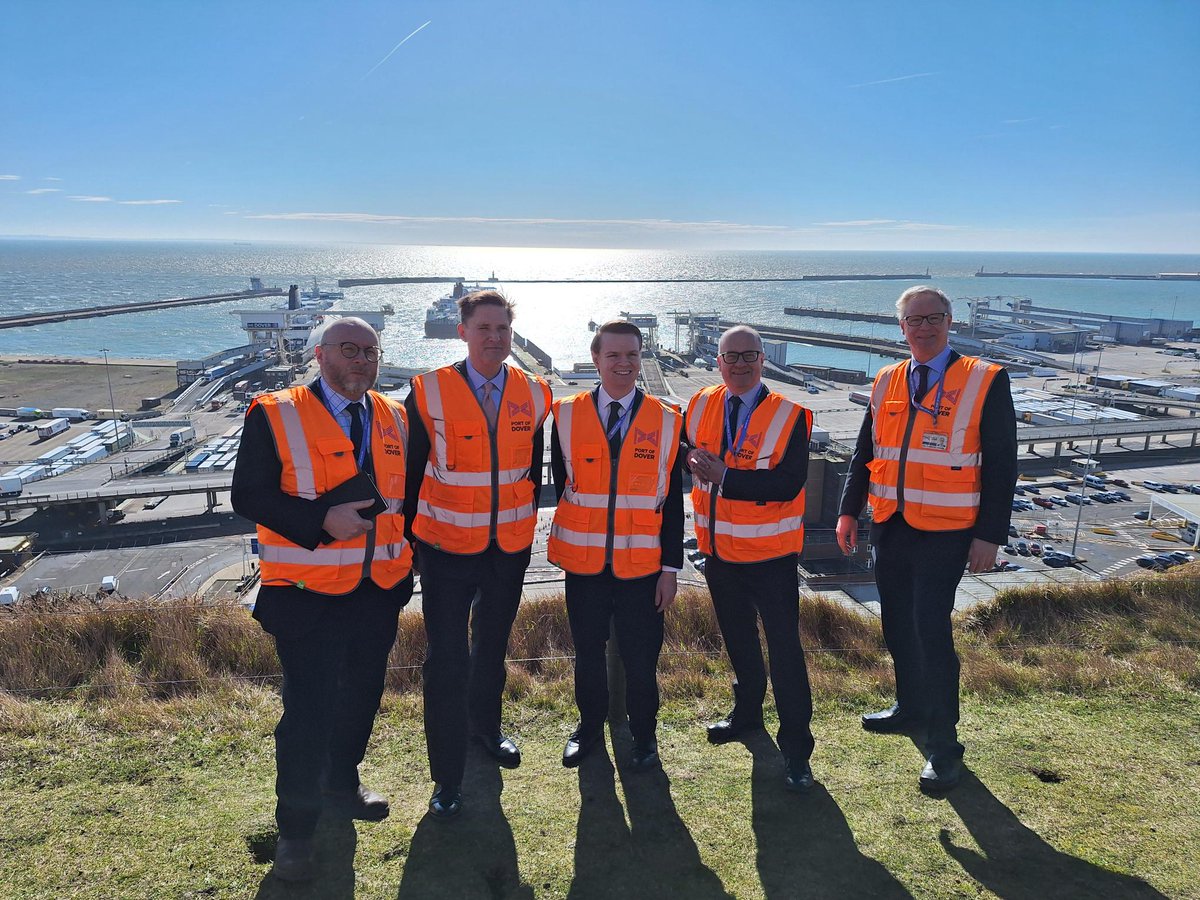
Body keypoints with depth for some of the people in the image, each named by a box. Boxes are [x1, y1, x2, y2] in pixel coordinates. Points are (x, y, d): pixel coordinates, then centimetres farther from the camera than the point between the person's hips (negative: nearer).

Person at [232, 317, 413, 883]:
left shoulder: (394, 419, 7)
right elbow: (249, 497, -13)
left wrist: (407, 550, 7)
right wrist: (323, 520, -24)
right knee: (309, 708, 0)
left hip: (380, 587, 6)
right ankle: (295, 828, 20)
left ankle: (341, 784, 44)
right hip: (308, 593, -5)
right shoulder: (275, 416, -9)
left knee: (361, 697, 19)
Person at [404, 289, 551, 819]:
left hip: (510, 548, 4)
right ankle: (448, 778, 14)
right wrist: (408, 539, -3)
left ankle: (484, 726, 47)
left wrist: (527, 522, 10)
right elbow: (411, 471, -5)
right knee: (447, 661, 0)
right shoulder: (428, 393, -10)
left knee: (493, 646, 22)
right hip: (446, 550, -3)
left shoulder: (534, 395, -1)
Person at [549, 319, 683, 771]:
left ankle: (643, 734, 30)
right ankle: (590, 725, 38)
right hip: (583, 561, 1)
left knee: (640, 656, 8)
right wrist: (565, 538, 2)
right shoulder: (567, 415, -1)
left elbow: (673, 502, 0)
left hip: (641, 565, -1)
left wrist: (671, 567, -2)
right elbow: (560, 484, 7)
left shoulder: (666, 420, -2)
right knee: (587, 650, 15)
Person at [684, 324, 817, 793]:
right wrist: (694, 462, -13)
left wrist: (725, 477, -27)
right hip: (719, 548, 5)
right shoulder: (700, 406, 1)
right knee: (738, 639, 22)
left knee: (784, 648, 0)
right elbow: (686, 454, 11)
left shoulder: (790, 416, -14)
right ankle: (747, 710, 44)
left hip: (770, 553, -5)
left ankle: (796, 748, 13)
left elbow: (788, 484, -23)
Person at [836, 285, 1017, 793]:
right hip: (890, 527, 5)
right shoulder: (886, 383, 8)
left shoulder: (986, 382, -6)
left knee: (931, 631, -6)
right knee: (898, 625, 15)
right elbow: (865, 452, 13)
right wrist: (849, 511, 7)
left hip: (944, 532, -5)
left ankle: (944, 745, 8)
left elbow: (1001, 464, -8)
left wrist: (990, 535, -11)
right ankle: (911, 708, 36)